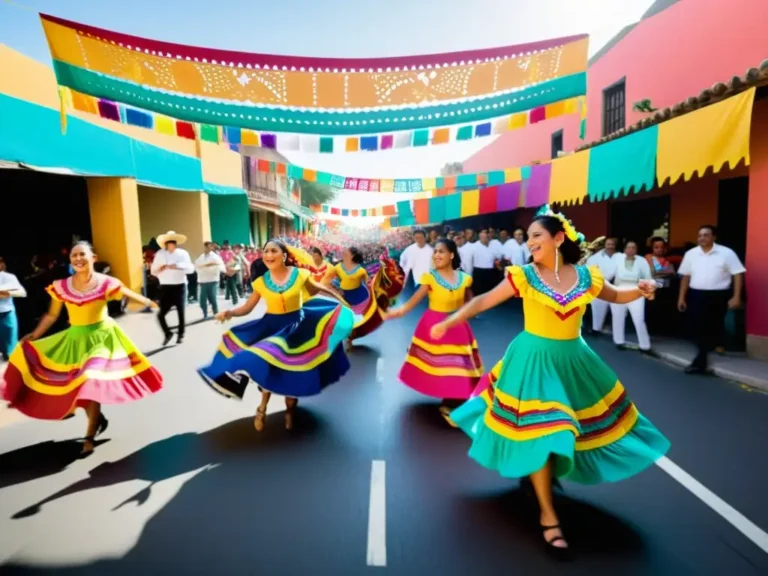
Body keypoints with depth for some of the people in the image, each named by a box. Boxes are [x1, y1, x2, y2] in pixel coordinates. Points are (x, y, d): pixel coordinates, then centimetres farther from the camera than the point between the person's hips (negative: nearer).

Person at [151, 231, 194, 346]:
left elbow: (190, 268, -15)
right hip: (165, 287, 1)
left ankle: (181, 335, 26)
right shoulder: (160, 254, 4)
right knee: (161, 313, -2)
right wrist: (159, 269, -16)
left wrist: (176, 266, -26)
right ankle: (168, 333, 21)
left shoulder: (182, 253, -2)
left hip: (179, 286, -1)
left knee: (181, 312, 8)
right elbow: (153, 270, 5)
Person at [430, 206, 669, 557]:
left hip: (573, 360, 4)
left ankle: (543, 474, 48)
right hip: (535, 360, -4)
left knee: (567, 427, 16)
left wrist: (640, 291, -7)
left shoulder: (586, 277, -2)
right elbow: (483, 301, -10)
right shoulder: (524, 276, -10)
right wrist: (447, 323, -19)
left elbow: (615, 296, 14)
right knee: (539, 433, -3)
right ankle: (548, 515, 14)